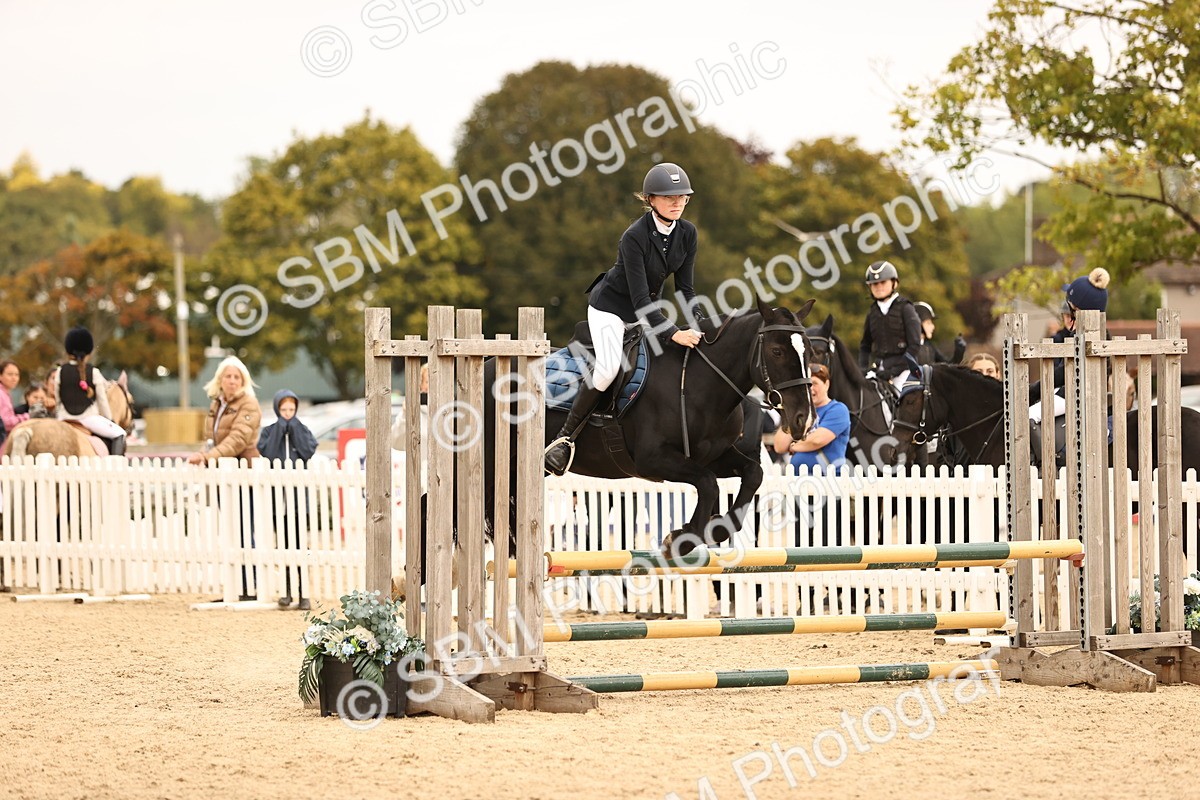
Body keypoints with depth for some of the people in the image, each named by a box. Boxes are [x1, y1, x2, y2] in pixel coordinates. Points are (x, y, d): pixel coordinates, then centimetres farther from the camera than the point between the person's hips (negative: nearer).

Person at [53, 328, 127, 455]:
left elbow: (57, 401, 9)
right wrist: (109, 419, 14)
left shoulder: (60, 372, 3)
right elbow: (102, 400, 2)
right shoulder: (94, 373, -3)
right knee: (119, 433, 6)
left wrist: (58, 418, 23)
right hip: (89, 418, -3)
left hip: (65, 419, 3)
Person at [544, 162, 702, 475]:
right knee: (608, 367, -26)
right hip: (612, 305, -7)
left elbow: (685, 288, -3)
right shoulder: (634, 237, -28)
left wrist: (698, 328, -16)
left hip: (650, 307, 7)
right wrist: (674, 334, -39)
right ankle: (565, 437, -18)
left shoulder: (687, 233, -9)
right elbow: (640, 298, -31)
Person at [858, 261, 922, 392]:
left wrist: (896, 370, -15)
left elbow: (914, 345, -7)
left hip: (901, 367, -5)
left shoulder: (905, 308, -2)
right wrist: (864, 369, 5)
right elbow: (865, 345, 21)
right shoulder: (872, 313, 13)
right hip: (877, 367, 5)